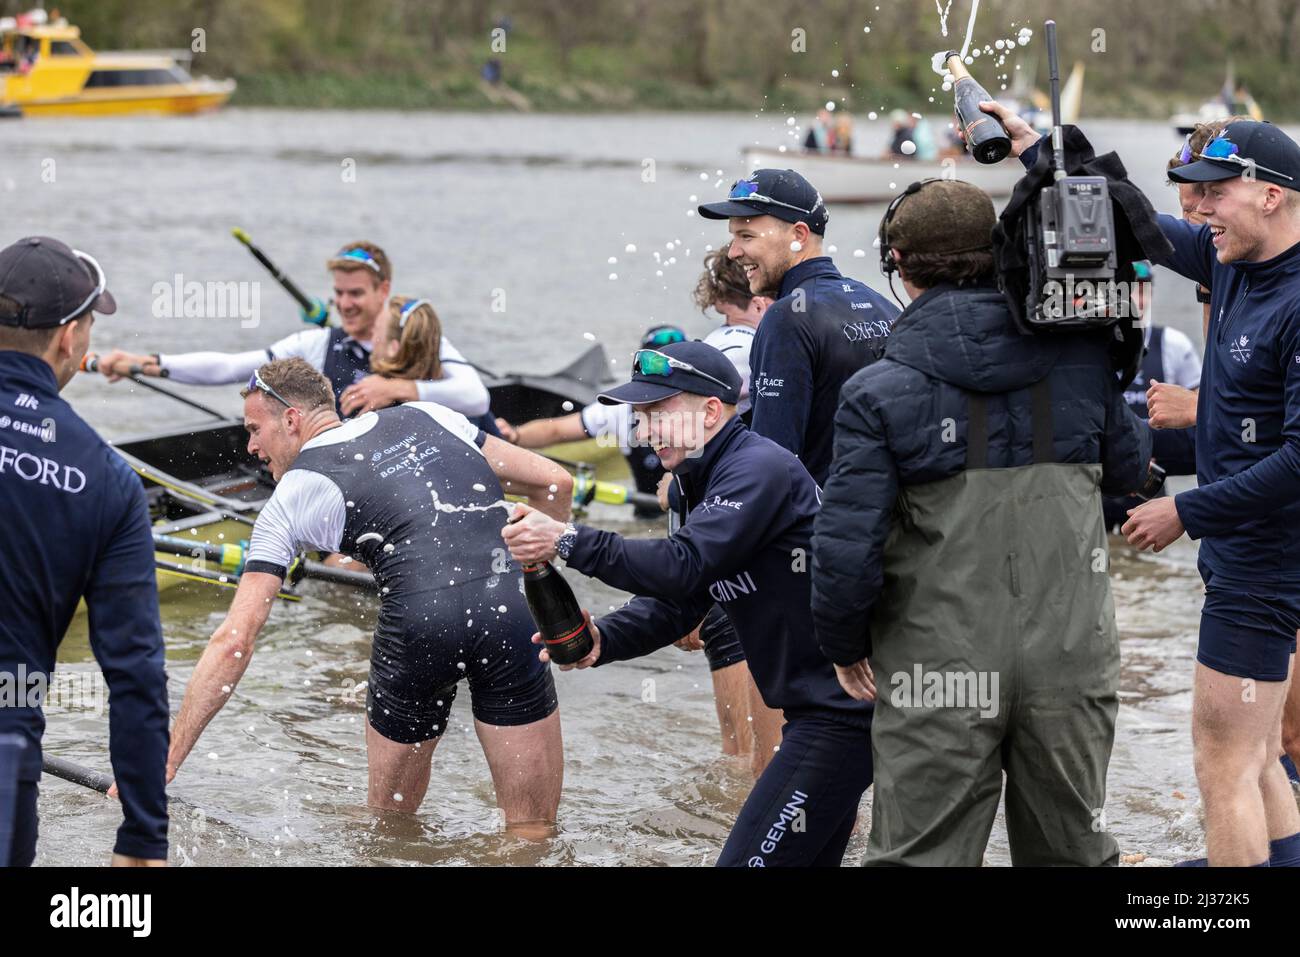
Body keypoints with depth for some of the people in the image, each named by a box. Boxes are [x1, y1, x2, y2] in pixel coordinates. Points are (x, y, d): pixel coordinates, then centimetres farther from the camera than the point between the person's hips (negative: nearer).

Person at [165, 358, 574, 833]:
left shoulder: (293, 496, 13)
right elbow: (555, 482, 22)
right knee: (533, 831, 6)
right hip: (511, 607, 3)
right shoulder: (425, 417, 24)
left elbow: (233, 641, 7)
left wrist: (164, 762, 9)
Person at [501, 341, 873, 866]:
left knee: (750, 858, -12)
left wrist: (567, 541, -23)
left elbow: (685, 566, -27)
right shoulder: (706, 480, 15)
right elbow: (678, 602, 11)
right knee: (803, 860, 17)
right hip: (817, 708, 11)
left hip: (841, 713, -11)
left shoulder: (761, 469, -17)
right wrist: (602, 639, -7)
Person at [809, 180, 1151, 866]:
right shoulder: (1082, 359, -1)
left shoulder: (880, 392, -10)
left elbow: (846, 546, -13)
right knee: (1072, 849, 18)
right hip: (1072, 665, 3)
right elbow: (1128, 467, 16)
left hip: (940, 681, -3)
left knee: (921, 857, 4)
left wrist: (844, 647, 4)